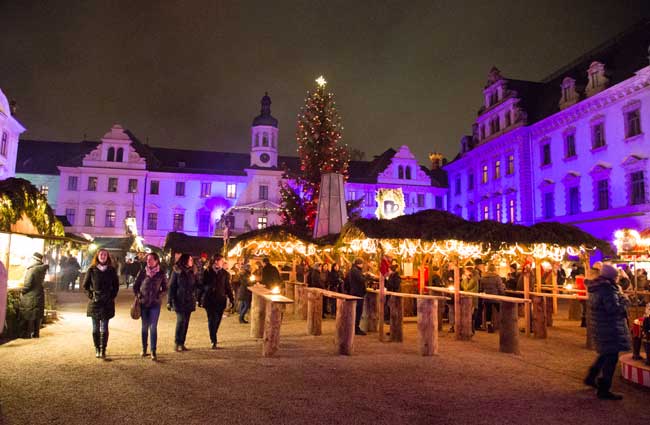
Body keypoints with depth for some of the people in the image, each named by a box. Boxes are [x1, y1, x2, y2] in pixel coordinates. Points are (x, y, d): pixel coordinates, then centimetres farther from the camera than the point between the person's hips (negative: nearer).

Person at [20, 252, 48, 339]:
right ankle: (36, 333, 17)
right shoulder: (42, 269, 2)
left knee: (28, 315, 3)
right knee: (37, 315, 12)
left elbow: (28, 284, -18)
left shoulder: (32, 270, -18)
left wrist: (22, 291, -4)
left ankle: (28, 333, 7)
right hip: (39, 295, 6)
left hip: (30, 296, -6)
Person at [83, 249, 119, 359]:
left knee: (104, 328, -2)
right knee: (95, 328, 6)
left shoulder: (112, 270, 5)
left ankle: (103, 350, 2)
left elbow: (116, 285, 10)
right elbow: (85, 285, 7)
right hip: (94, 302, 0)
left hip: (107, 303, 0)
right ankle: (97, 349, 15)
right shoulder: (92, 270, 3)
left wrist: (112, 296, -1)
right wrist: (90, 295, -4)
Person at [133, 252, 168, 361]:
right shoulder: (142, 272, 1)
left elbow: (165, 288, 5)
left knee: (153, 327, -4)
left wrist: (159, 296, -9)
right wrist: (138, 295, -4)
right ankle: (144, 349, 24)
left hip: (155, 303, -2)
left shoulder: (161, 273, -1)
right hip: (144, 303, 2)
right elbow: (135, 286, 9)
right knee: (145, 327, 12)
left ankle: (153, 352, 0)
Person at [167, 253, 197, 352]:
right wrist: (170, 301, -9)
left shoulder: (191, 272, 10)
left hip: (189, 301, 5)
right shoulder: (176, 271, -4)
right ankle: (177, 343, 0)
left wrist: (195, 298, 7)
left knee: (185, 322, 7)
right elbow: (171, 286, -5)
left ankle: (182, 343, 15)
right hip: (179, 301, -5)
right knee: (181, 321, -11)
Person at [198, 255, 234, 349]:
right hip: (209, 300, -2)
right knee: (211, 320, -5)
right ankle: (214, 341, -1)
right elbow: (202, 286, 3)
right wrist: (200, 299, 2)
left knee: (217, 321, 7)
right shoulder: (207, 272, -1)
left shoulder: (224, 273, 5)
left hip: (220, 301, 2)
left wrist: (231, 298, 0)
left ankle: (213, 337, 28)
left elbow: (228, 287, 7)